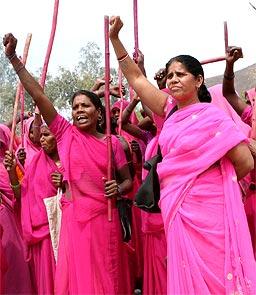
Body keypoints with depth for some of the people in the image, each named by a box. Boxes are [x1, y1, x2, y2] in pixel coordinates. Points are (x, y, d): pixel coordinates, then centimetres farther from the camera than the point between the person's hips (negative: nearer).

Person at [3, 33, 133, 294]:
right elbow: (38, 96, -5)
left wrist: (118, 189, -14)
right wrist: (13, 57, -10)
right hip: (74, 216, 0)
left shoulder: (112, 142, 3)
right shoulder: (65, 133, 3)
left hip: (104, 217, 0)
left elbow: (128, 180, 10)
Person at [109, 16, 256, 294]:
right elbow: (136, 78, 13)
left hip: (206, 211, -6)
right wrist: (114, 38, 9)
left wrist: (216, 184, 6)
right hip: (177, 210, 6)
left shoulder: (210, 115, -9)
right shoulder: (172, 112, 8)